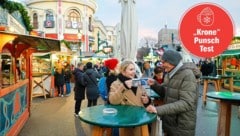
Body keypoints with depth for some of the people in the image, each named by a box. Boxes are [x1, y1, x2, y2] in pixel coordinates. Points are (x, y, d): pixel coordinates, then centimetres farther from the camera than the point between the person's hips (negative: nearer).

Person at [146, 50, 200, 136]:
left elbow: (186, 103, -28)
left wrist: (159, 109, -34)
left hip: (182, 127, -7)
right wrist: (154, 85, -4)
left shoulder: (187, 75, -19)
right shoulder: (170, 74, 7)